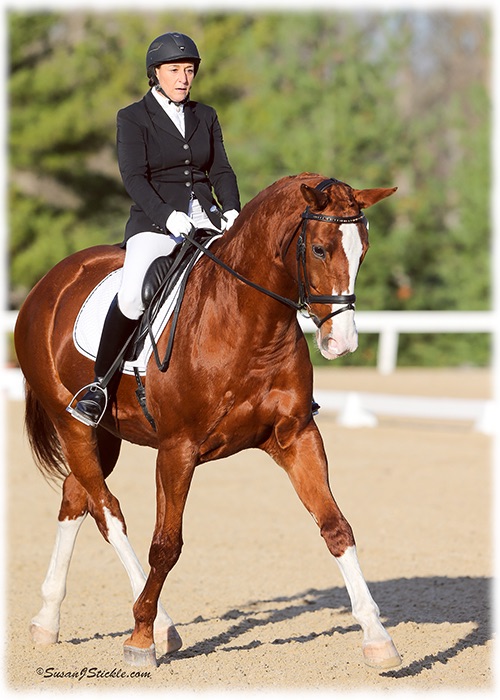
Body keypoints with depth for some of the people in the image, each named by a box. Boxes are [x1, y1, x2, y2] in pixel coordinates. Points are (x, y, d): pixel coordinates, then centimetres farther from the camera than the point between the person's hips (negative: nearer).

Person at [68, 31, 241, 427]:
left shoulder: (206, 116, 16)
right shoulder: (133, 118, 2)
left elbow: (221, 170, 10)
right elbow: (134, 177, -9)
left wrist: (231, 210, -10)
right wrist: (167, 214, -24)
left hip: (206, 218, 4)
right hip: (155, 221, -4)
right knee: (132, 294, -30)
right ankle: (99, 386, -18)